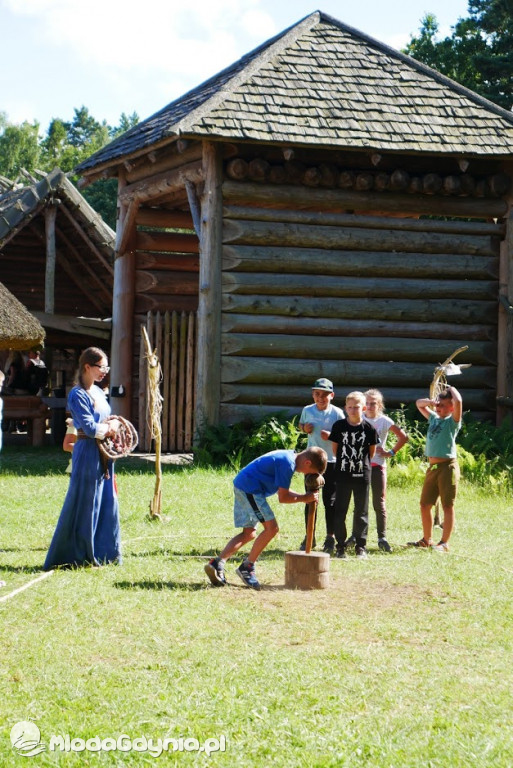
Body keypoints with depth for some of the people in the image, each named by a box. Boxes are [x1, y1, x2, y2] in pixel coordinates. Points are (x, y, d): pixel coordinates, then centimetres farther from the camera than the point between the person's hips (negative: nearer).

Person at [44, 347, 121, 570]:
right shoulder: (77, 395, -13)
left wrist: (111, 427, -3)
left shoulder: (98, 392, 13)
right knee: (85, 506, -2)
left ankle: (103, 552, 18)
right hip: (88, 454, -8)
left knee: (107, 503, 10)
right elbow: (91, 428, -20)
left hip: (104, 454, 8)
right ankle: (78, 555, 7)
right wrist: (111, 427, -5)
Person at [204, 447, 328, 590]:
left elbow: (281, 489, 20)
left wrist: (305, 497, 9)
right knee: (271, 527, -12)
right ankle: (247, 567, -7)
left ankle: (217, 564, 2)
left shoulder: (288, 456, 14)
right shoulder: (288, 464, -18)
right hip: (250, 488, -11)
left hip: (241, 487, 11)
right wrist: (304, 498, -4)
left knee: (249, 534, 11)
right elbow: (282, 498, -15)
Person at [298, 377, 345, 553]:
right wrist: (304, 428, -3)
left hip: (331, 461, -3)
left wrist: (331, 435, -22)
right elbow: (300, 424, 19)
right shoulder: (307, 411, 2)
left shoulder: (337, 413, -7)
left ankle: (330, 537, 13)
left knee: (330, 501, 2)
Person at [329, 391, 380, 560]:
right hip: (342, 474, 1)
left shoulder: (368, 428, -4)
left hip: (362, 475, 0)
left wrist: (362, 462, 8)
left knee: (361, 512, 6)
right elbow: (335, 448, 8)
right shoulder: (339, 426, -3)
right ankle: (340, 546, 11)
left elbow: (372, 451, 8)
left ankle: (360, 546, 13)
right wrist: (344, 461, 9)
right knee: (340, 511, 3)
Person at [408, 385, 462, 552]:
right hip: (432, 467, 8)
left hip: (447, 466, -8)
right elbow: (419, 404, 27)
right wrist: (429, 402, 7)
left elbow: (458, 401, -23)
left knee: (447, 506, -3)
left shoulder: (452, 421, -5)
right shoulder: (433, 419, 14)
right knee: (425, 505, 11)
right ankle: (427, 540, 22)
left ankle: (444, 543, -1)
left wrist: (452, 389, -4)